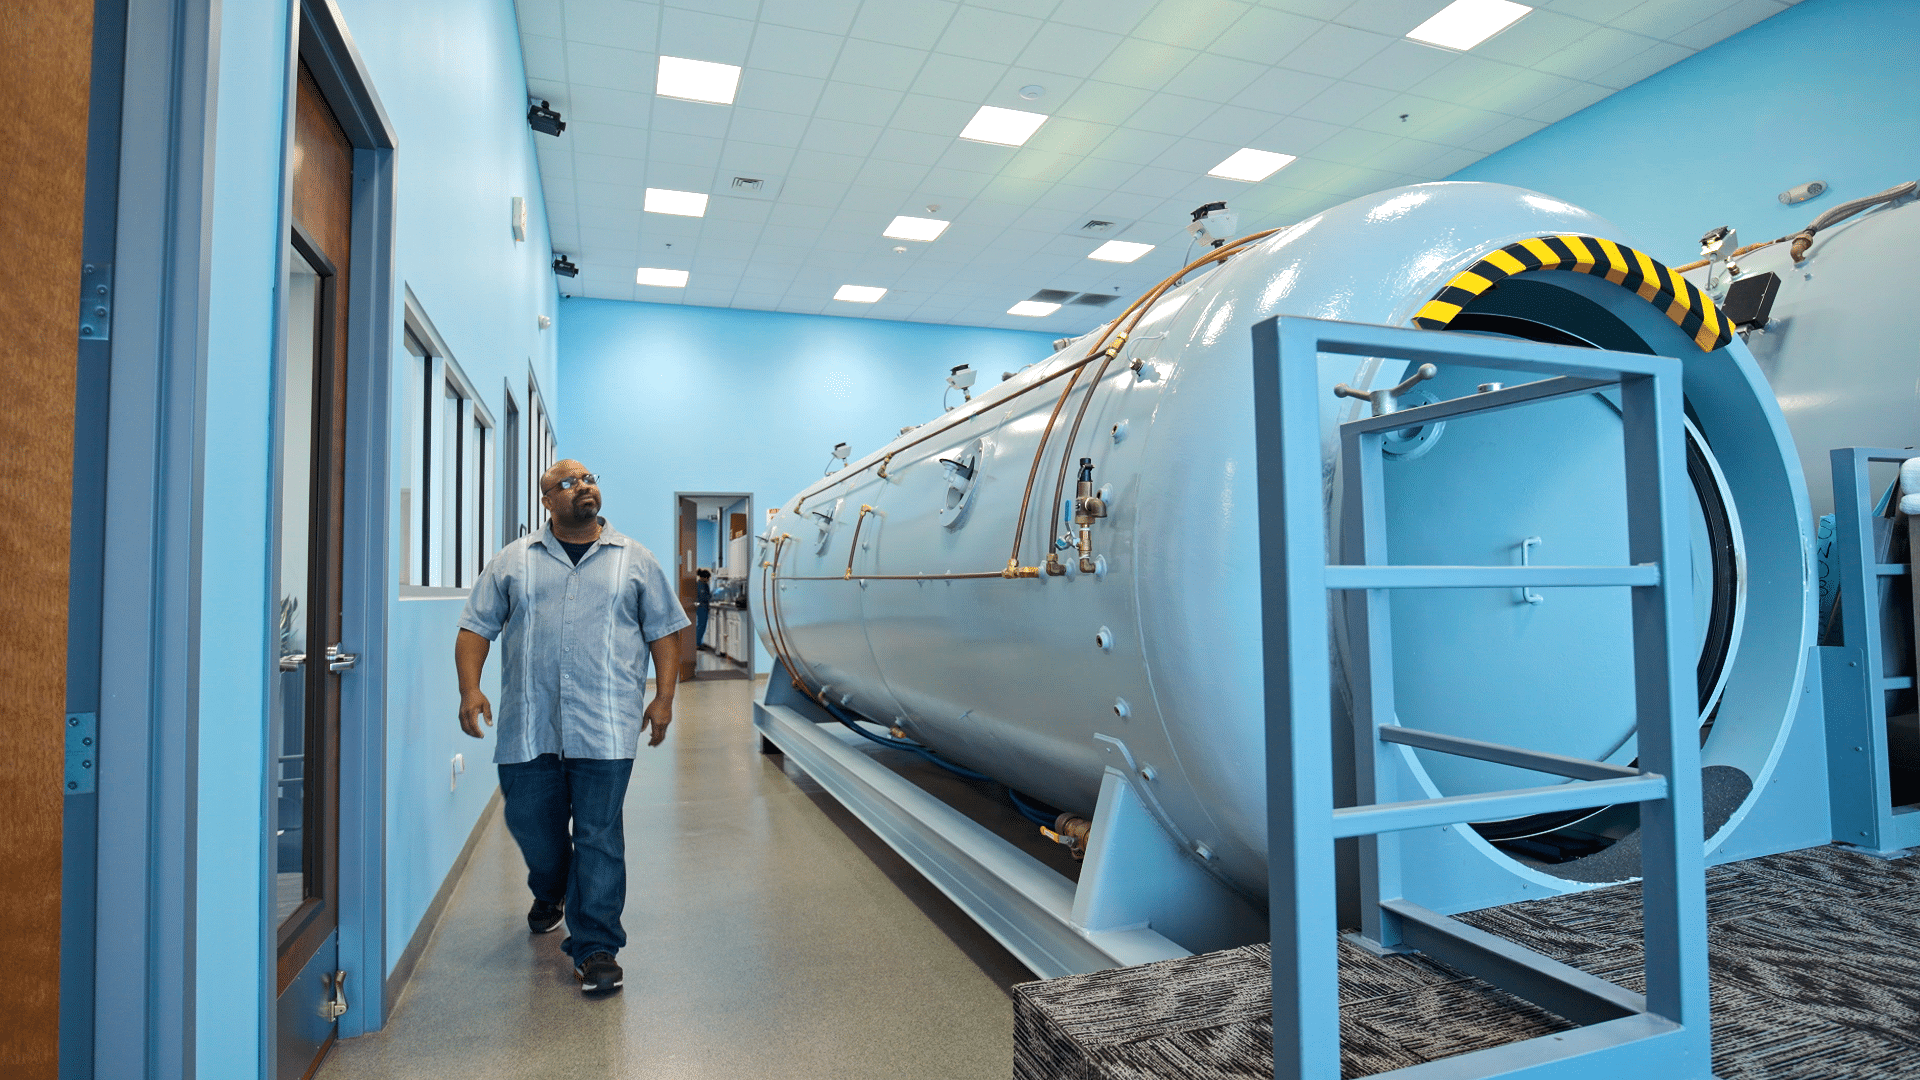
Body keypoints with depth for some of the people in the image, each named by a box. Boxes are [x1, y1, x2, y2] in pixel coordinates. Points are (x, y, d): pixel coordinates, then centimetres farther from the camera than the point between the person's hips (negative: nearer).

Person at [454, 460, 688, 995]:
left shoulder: (635, 561, 9)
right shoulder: (513, 561, 11)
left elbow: (664, 630, 9)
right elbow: (476, 627, 9)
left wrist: (664, 696, 0)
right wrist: (470, 689, -4)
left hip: (605, 728, -2)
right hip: (529, 725, 2)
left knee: (599, 836, -3)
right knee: (529, 821, 13)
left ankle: (595, 950, 7)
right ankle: (550, 893, 45)